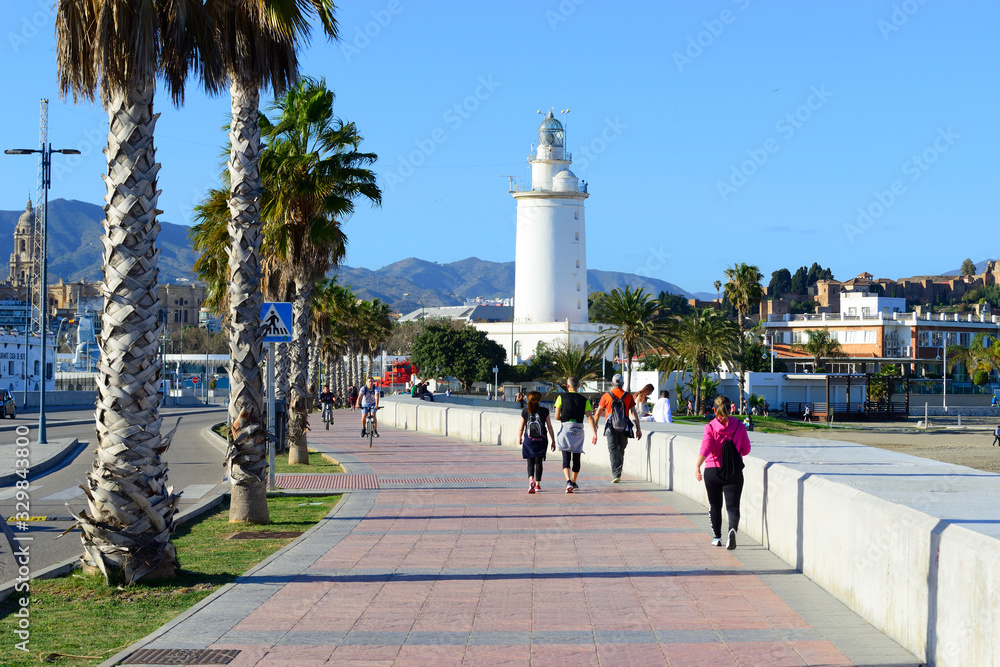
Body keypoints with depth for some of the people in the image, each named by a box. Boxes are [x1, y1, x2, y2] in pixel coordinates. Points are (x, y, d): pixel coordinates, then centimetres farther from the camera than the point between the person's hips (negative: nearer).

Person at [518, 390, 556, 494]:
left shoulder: (525, 411, -2)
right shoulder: (544, 411, -2)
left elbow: (521, 428, 2)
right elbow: (550, 428, -1)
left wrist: (519, 439, 19)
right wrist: (553, 441, 6)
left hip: (529, 440, 0)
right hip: (541, 440, 0)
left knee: (530, 462, 4)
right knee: (538, 462, 11)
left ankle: (531, 480, -20)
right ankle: (537, 484, 13)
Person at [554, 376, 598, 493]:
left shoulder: (561, 397, 1)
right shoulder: (584, 400, 4)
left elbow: (557, 416, -2)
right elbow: (590, 417, -4)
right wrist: (595, 433, -6)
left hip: (565, 428, -2)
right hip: (578, 430, 2)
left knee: (566, 458, -4)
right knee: (576, 458, 14)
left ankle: (568, 481, -24)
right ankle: (573, 482, 26)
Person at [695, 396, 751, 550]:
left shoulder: (710, 427, -6)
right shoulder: (739, 426, -1)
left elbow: (705, 449, -17)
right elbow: (746, 450, 5)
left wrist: (697, 467, -16)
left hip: (712, 471, 0)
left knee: (715, 505, 16)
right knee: (733, 505, -3)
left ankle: (717, 537, 22)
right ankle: (732, 529, -30)